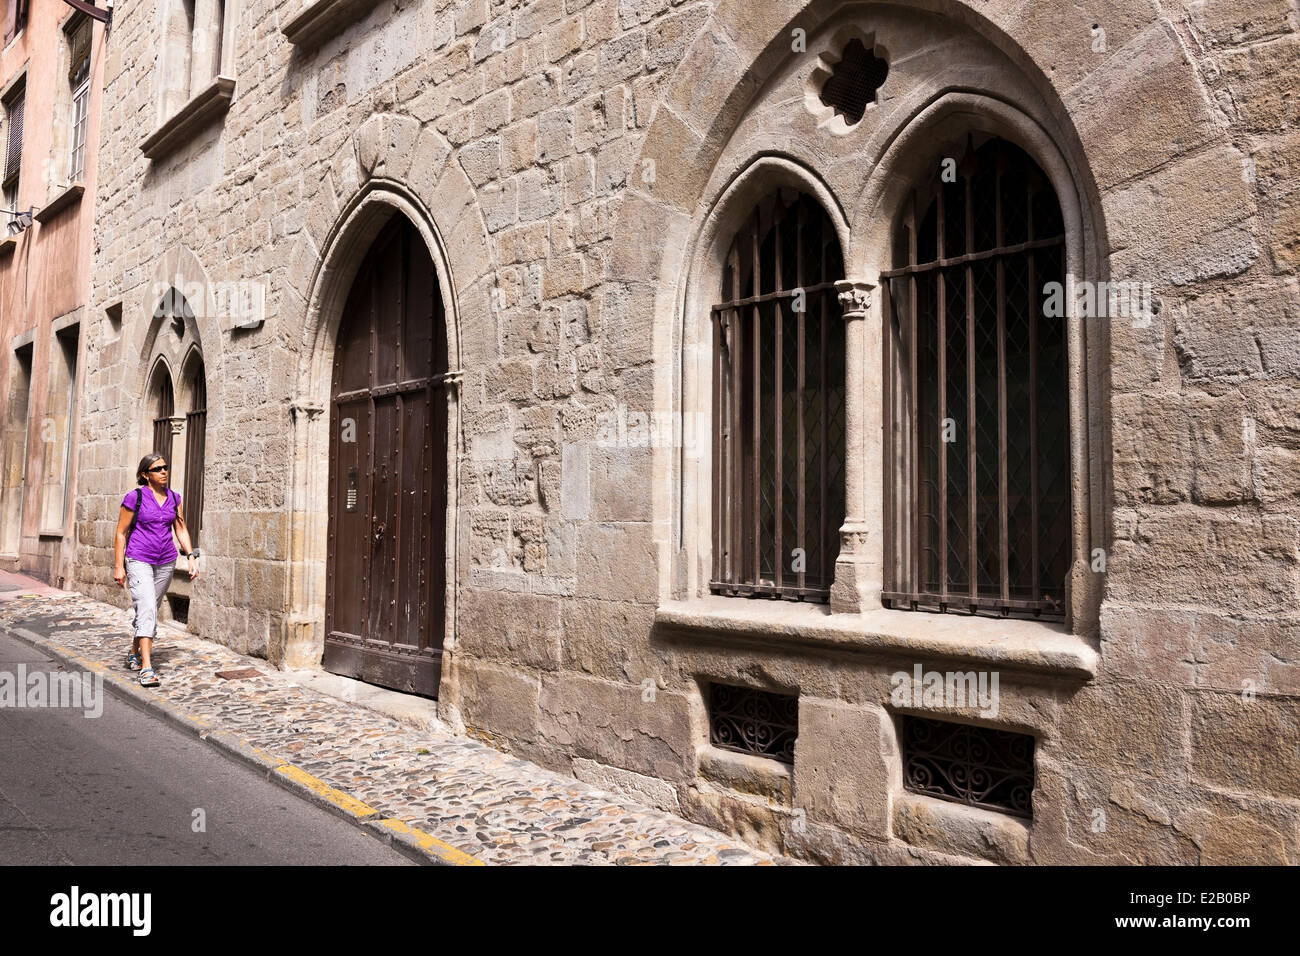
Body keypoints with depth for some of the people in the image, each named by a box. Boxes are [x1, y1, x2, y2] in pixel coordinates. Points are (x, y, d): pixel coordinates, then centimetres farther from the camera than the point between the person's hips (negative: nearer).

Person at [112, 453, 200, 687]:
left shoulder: (174, 498, 7)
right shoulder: (135, 497, -7)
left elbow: (181, 529, 12)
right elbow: (121, 533, -3)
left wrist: (191, 557, 1)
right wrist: (119, 566, -6)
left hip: (165, 562, 5)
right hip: (139, 561, -5)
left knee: (151, 611, 14)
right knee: (147, 609, -17)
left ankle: (134, 654, 36)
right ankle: (147, 668, -20)